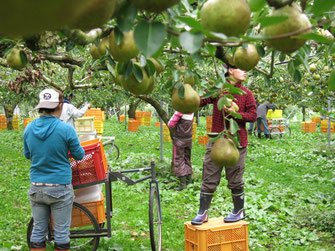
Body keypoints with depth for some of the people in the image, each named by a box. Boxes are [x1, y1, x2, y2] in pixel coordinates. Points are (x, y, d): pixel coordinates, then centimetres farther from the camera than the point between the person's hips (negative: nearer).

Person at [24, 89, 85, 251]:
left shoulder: (29, 128, 0)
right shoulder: (66, 129, -15)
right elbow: (79, 155, -3)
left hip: (36, 187, 5)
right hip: (60, 188, -4)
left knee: (38, 230, 14)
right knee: (61, 232, 7)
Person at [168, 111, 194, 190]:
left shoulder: (180, 111, -17)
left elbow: (170, 124, -15)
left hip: (179, 139, -6)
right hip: (189, 138, 6)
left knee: (179, 161, -1)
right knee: (187, 160, 15)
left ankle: (183, 184, -6)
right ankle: (189, 182, 17)